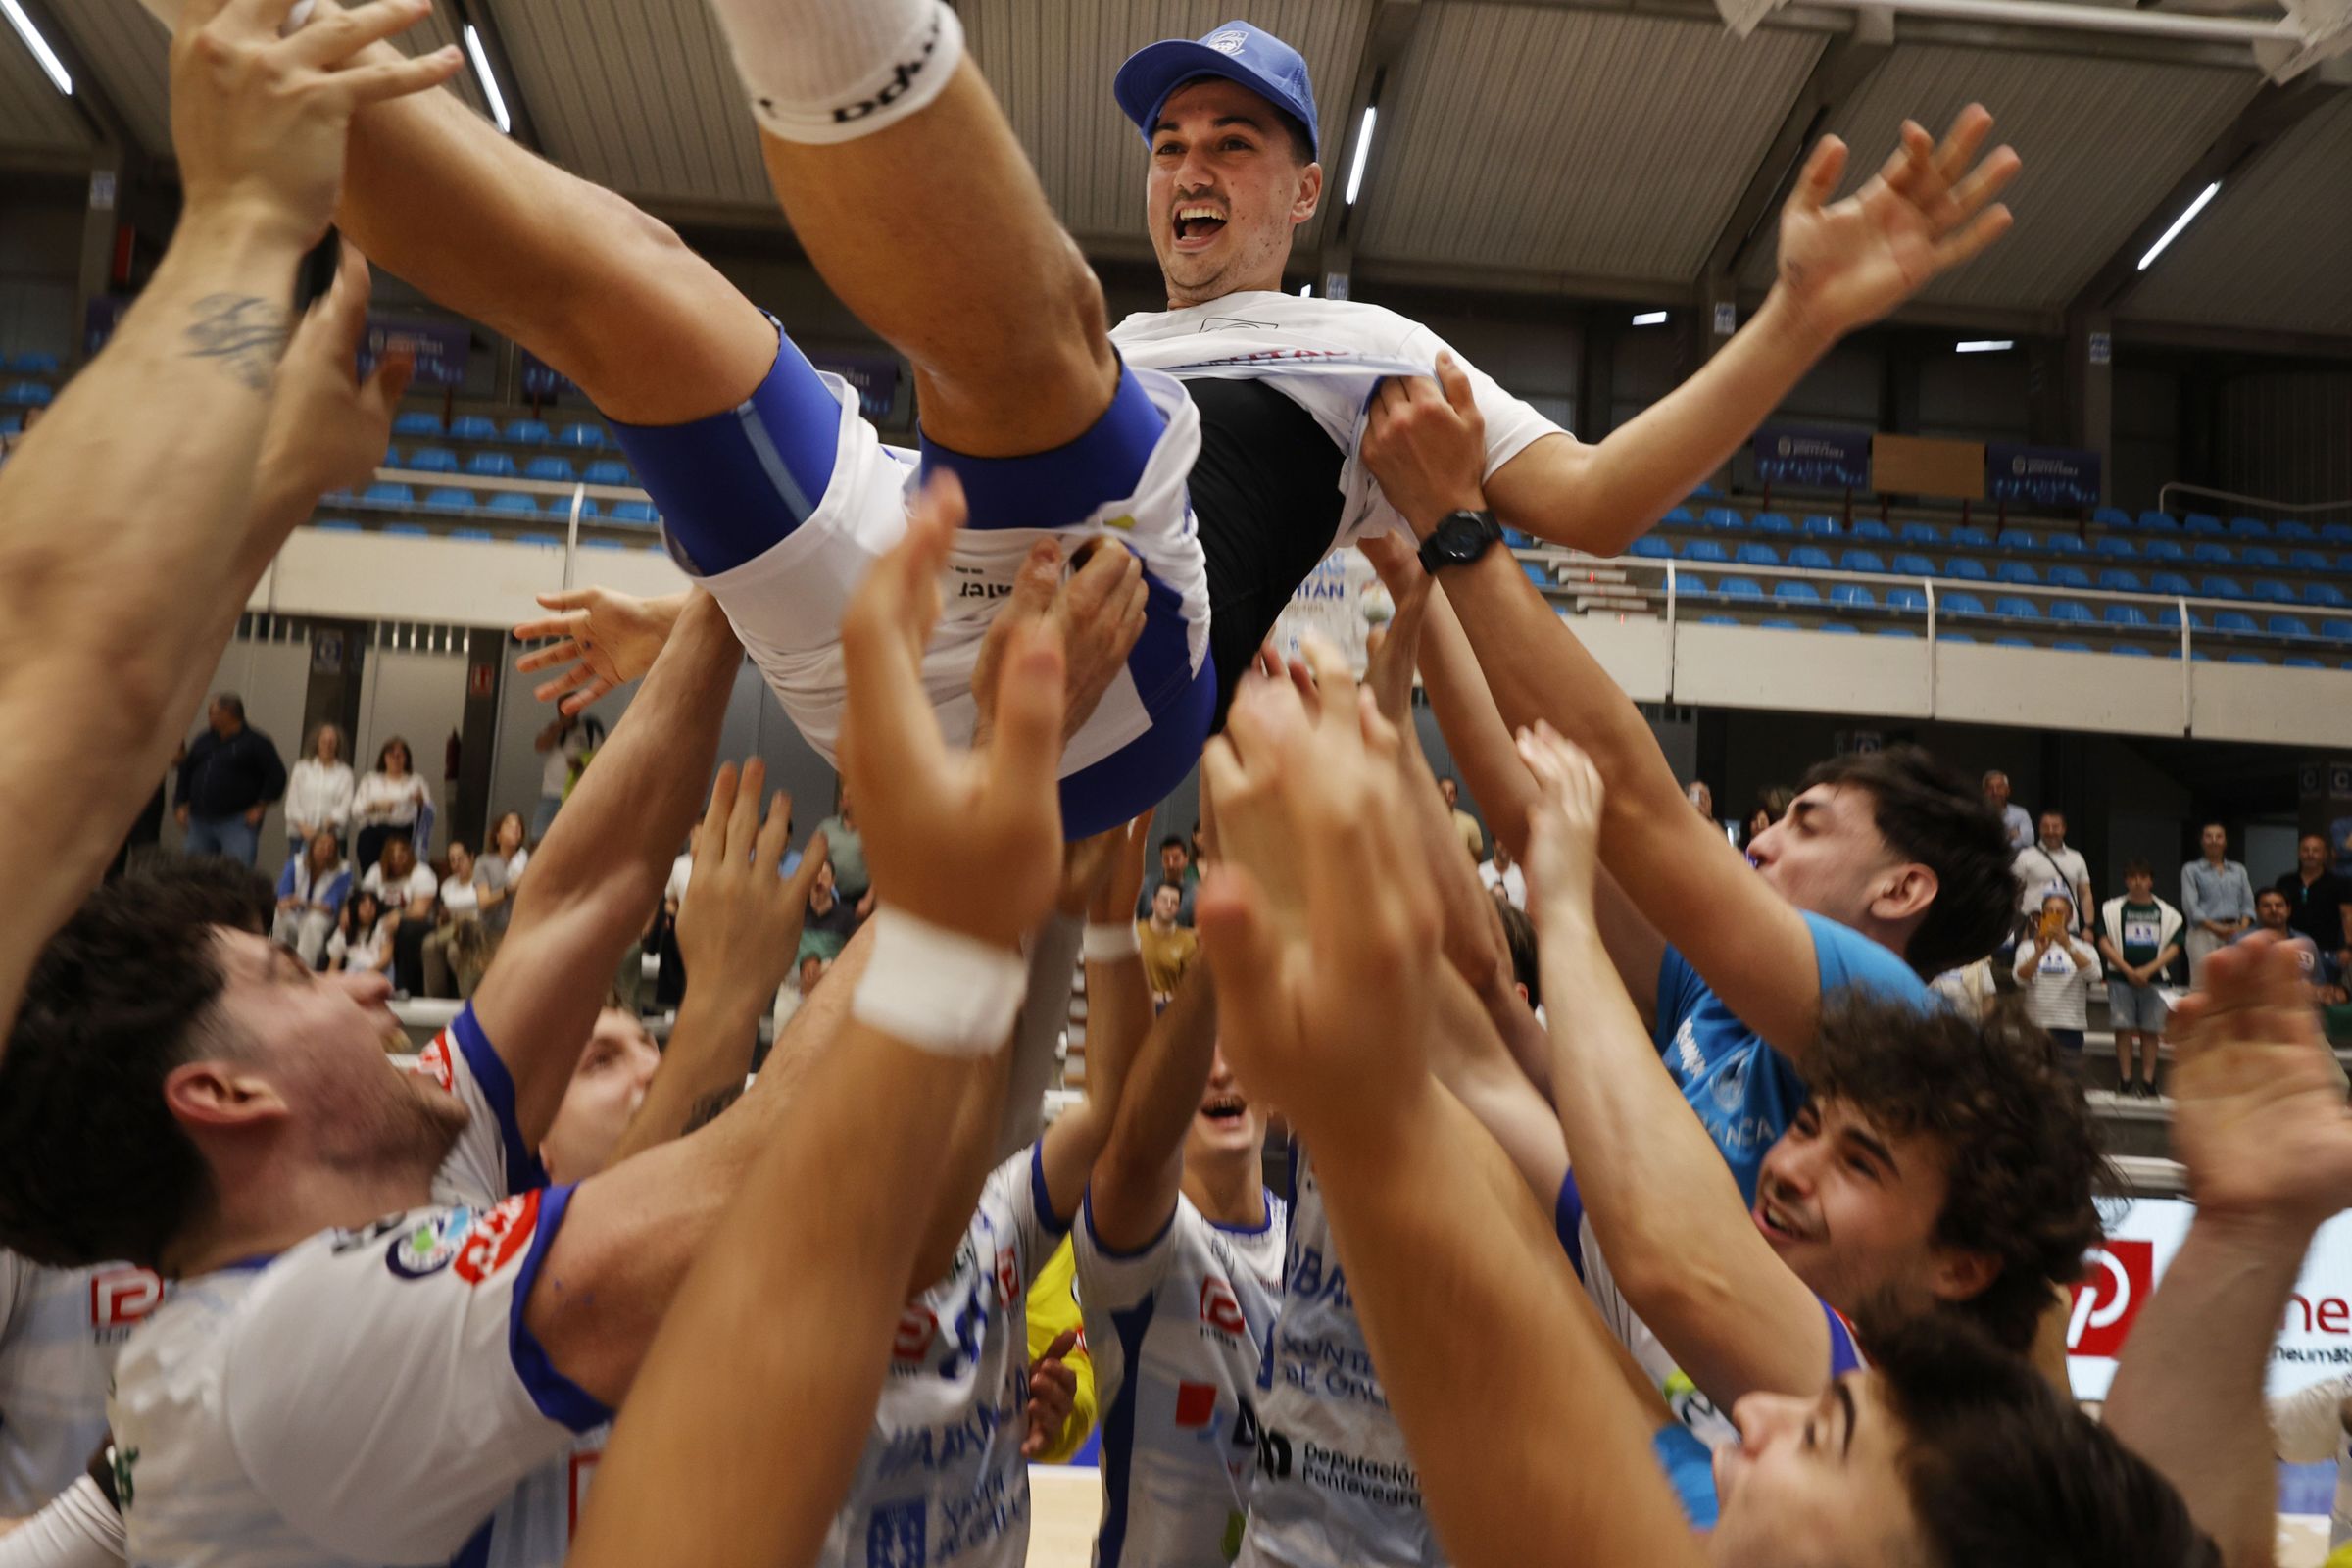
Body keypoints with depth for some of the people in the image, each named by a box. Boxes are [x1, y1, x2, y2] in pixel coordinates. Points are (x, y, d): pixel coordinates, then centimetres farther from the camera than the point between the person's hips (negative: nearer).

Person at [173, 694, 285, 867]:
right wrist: (181, 805, 14)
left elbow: (276, 776, -7)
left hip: (238, 823, -6)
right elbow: (185, 772, 24)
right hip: (199, 821, 6)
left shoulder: (256, 743, -3)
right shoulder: (203, 741, 16)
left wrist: (260, 807, -10)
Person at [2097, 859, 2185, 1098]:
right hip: (2121, 978, -1)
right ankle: (2125, 1080, 3)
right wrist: (2128, 970, -10)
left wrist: (2147, 970, -12)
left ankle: (2148, 1081, 7)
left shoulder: (2166, 913, 6)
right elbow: (2104, 944, 0)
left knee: (2151, 1030, 2)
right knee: (2124, 1028, -2)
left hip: (2153, 979, 1)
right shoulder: (2112, 909, 4)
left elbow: (2173, 948, 1)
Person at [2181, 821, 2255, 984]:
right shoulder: (2191, 870, 7)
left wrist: (2243, 927, -8)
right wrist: (2215, 928, -18)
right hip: (2204, 933, -3)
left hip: (2235, 934, 3)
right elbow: (2190, 905, -4)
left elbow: (2248, 903, 12)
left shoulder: (2238, 870, 19)